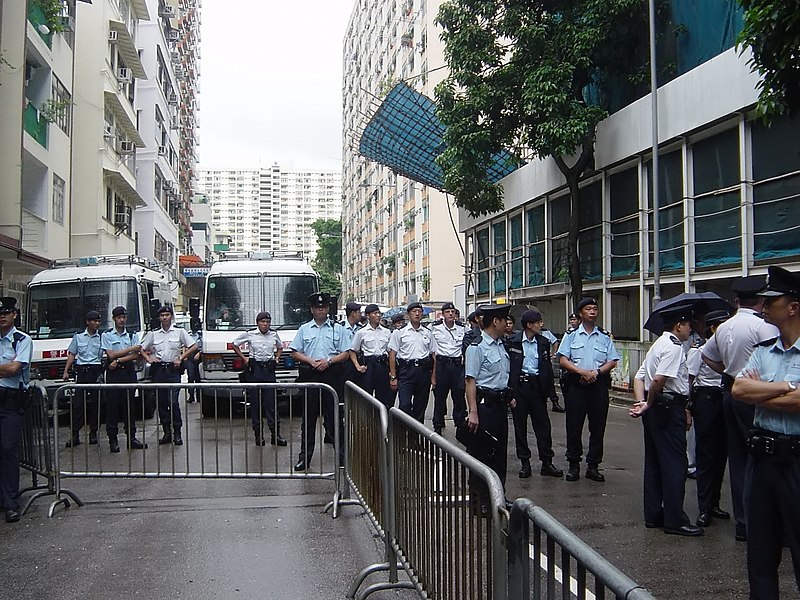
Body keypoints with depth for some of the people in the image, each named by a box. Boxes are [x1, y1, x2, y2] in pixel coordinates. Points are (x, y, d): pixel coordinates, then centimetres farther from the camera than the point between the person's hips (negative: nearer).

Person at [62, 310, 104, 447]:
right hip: (81, 371, 1)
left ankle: (93, 433, 11)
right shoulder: (78, 336, 11)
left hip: (96, 371, -1)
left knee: (95, 403, 2)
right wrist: (66, 371, 6)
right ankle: (74, 435, -1)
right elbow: (72, 355, 13)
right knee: (77, 403, -4)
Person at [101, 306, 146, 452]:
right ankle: (113, 440, 2)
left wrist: (118, 360, -11)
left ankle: (131, 438, 8)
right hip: (113, 373, -2)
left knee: (129, 406, 5)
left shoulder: (132, 336, 12)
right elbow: (111, 355, -7)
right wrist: (131, 349, -3)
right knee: (112, 406, -2)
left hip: (129, 372, 2)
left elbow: (135, 356, 0)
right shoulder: (106, 335, 4)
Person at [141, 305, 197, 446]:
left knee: (173, 402, -11)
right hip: (158, 370, 3)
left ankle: (177, 433, -4)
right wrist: (148, 359, 2)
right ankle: (167, 432, 13)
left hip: (173, 370, -3)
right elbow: (142, 349, 19)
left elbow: (193, 347, 2)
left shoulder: (180, 332, 5)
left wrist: (181, 358, -5)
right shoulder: (153, 334, 13)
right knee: (161, 402, 5)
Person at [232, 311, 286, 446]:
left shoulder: (274, 335, 8)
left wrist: (277, 358, 12)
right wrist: (243, 358, 5)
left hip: (269, 370, 2)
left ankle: (276, 434, -1)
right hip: (254, 370, -2)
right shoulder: (249, 334, 0)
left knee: (271, 402, -2)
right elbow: (235, 345, 12)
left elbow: (280, 347, 27)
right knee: (255, 403, 1)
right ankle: (258, 435, 6)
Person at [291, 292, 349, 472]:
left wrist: (328, 361, -10)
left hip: (331, 374, -1)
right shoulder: (304, 329, 11)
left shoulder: (337, 329, 8)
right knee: (309, 416, 3)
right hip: (309, 375, 1)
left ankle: (341, 453, 6)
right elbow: (295, 353, 9)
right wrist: (311, 361, -7)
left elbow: (345, 354, 5)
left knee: (333, 414, 0)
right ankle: (305, 456, 8)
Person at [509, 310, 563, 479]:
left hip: (537, 385, 3)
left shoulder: (543, 342, 7)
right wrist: (508, 389, -9)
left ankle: (547, 463, 10)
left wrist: (550, 389, 6)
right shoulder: (513, 342, -4)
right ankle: (525, 463, 15)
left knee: (543, 424, 3)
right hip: (519, 386, -2)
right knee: (520, 425, 5)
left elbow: (548, 366, 11)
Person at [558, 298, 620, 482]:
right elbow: (562, 360, -1)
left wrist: (596, 372, -12)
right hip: (576, 385, -1)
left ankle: (593, 466, 14)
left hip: (599, 385, 2)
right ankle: (573, 465, 10)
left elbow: (612, 362, 5)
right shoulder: (571, 336, 6)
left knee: (598, 427, 4)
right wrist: (582, 372, -14)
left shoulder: (605, 337, 10)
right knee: (574, 426, 0)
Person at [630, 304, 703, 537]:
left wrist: (641, 403, 1)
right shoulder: (674, 347, -13)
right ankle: (674, 520, 1)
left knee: (654, 462, 13)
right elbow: (659, 380, -24)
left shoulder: (658, 344, 18)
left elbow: (639, 377, 13)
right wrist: (649, 403, -9)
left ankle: (653, 514, 20)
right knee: (675, 463, -4)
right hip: (669, 408, -10)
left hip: (655, 410, 10)